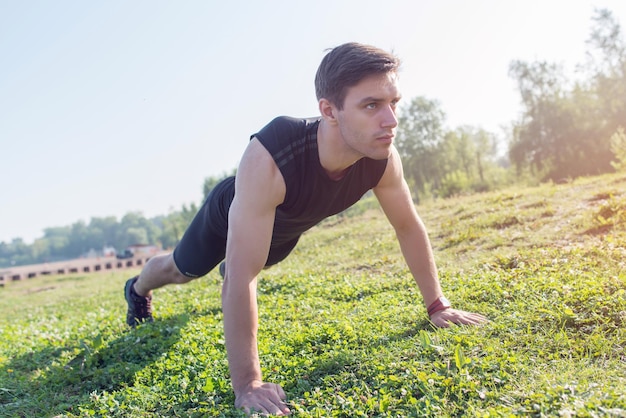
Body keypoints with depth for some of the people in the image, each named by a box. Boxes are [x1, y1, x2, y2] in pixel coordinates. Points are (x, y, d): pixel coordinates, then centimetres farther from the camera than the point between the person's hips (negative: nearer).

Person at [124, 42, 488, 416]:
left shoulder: (382, 157, -35)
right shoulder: (269, 159, -51)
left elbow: (409, 227, -17)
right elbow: (243, 276, -50)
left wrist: (438, 305, -14)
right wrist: (247, 384, -48)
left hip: (286, 227, 5)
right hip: (231, 213, -5)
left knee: (248, 268, 36)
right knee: (182, 270, 23)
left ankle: (226, 270, 73)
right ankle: (138, 290, 58)